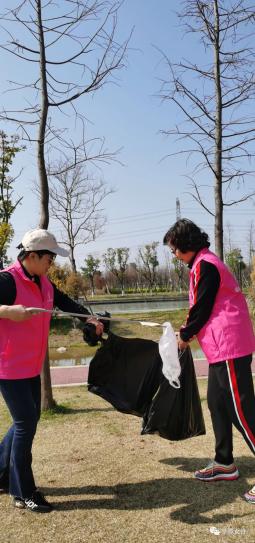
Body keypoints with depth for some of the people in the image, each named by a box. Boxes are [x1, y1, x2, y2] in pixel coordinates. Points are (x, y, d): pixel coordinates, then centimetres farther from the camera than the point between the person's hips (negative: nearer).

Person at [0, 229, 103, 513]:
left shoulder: (42, 282, 7)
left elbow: (64, 301, 15)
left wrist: (88, 317, 4)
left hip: (31, 366, 9)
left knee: (29, 419, 18)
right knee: (25, 423, -4)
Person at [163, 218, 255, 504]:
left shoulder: (204, 266, -13)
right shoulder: (206, 263, 18)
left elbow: (202, 308, -14)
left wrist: (185, 336, 0)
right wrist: (187, 331, 15)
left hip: (229, 345, -10)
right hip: (222, 346, 10)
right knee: (217, 402, 15)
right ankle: (224, 463, 27)